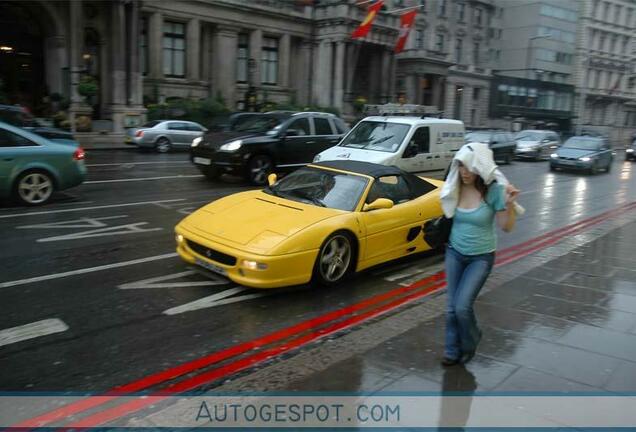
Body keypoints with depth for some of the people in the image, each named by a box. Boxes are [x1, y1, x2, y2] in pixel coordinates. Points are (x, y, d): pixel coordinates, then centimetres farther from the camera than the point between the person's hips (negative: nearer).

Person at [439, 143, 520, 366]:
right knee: (451, 306, 5)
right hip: (454, 253, 4)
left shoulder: (494, 190, -17)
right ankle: (452, 351, 24)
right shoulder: (456, 188, -7)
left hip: (481, 257, -4)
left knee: (463, 306, -11)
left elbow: (507, 227, -12)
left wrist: (509, 204, -26)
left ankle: (470, 344, 19)